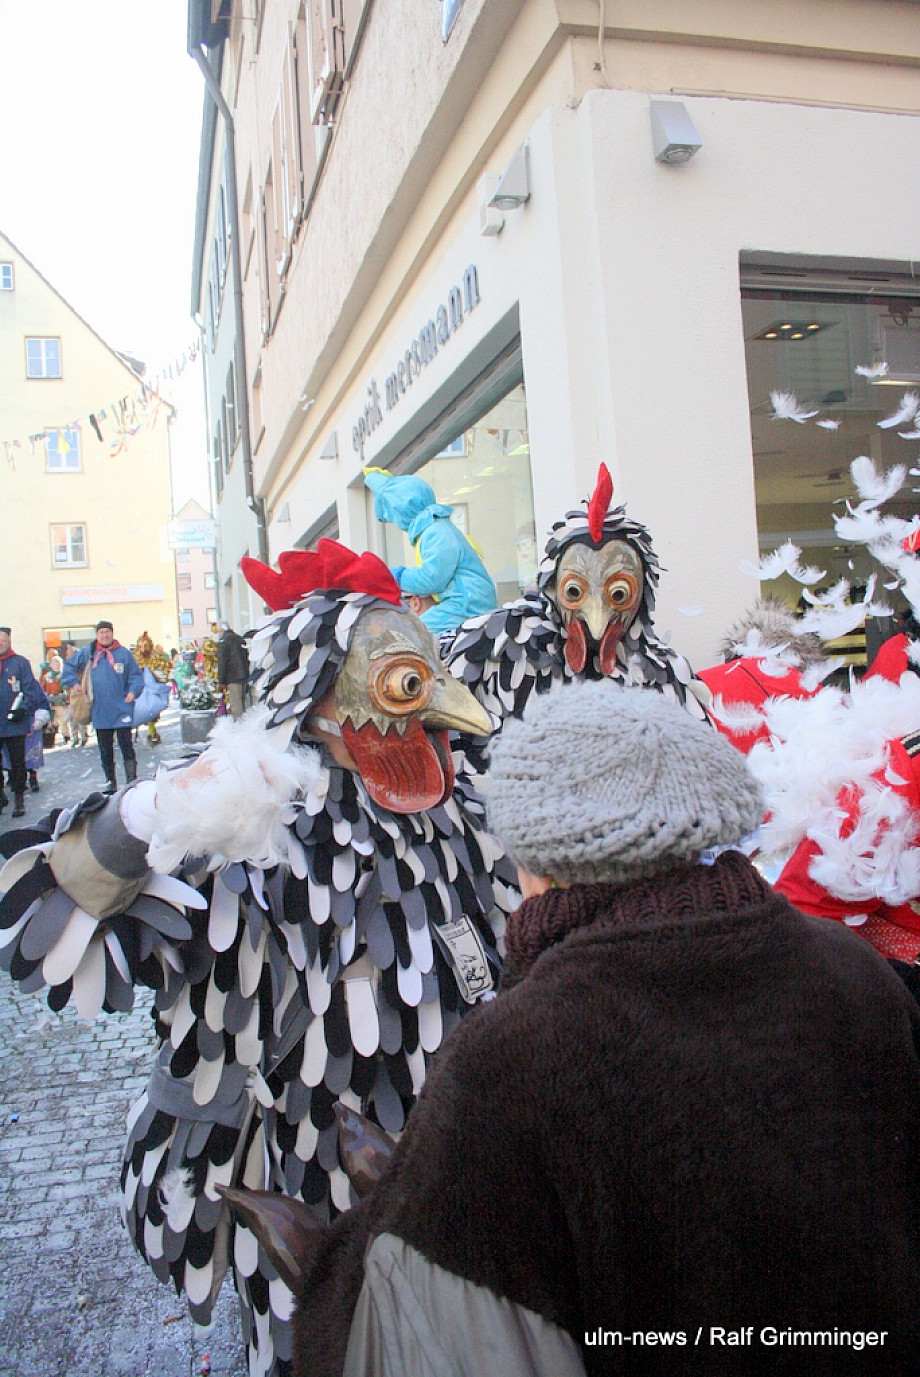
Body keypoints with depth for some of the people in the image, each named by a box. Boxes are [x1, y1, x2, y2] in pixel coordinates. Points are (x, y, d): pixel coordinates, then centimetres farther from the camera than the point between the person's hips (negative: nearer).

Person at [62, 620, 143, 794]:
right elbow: (69, 666, 20)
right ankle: (110, 782, 21)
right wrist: (74, 682, 8)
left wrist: (133, 691, -12)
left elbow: (136, 675, 3)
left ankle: (132, 781, -4)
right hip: (100, 711, 3)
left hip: (122, 709, -3)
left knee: (126, 746, -7)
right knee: (105, 750, 11)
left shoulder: (124, 654, 0)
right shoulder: (88, 652, 7)